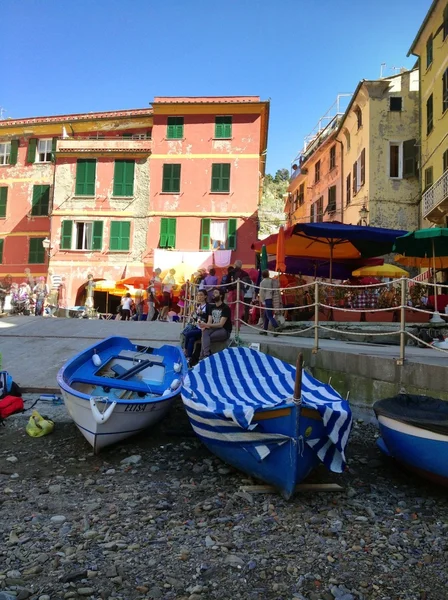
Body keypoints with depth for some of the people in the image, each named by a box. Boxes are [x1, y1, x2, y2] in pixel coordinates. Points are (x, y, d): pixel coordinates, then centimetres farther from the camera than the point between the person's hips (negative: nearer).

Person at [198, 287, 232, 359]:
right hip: (214, 328, 6)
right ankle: (206, 356, -38)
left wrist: (206, 325, -23)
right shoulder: (211, 307, 13)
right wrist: (204, 326, -17)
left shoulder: (225, 308, -10)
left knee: (204, 338, -28)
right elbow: (209, 321, 7)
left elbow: (221, 324, -16)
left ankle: (203, 357, -22)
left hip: (224, 331, -5)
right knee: (204, 333, -29)